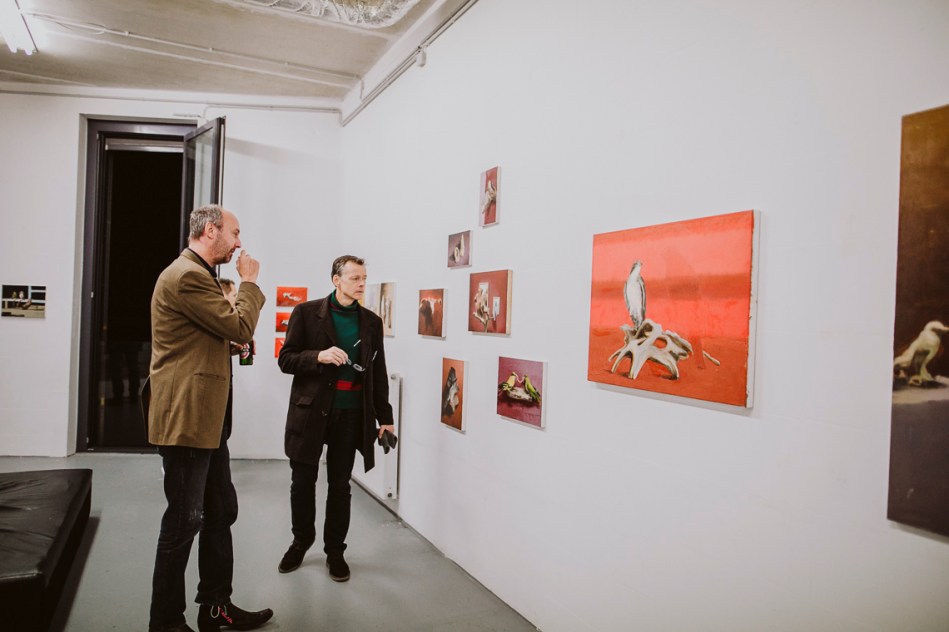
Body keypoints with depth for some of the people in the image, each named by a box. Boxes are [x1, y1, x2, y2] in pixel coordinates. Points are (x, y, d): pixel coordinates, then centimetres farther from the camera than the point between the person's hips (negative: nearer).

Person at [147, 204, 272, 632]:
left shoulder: (196, 274, 19)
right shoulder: (187, 275, -16)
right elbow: (241, 327, -19)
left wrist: (234, 334, 8)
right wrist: (249, 282, -6)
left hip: (205, 418, 11)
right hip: (186, 417, -11)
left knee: (220, 513, 16)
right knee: (184, 521, 1)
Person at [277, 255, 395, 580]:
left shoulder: (371, 322, 5)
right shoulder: (307, 313, -3)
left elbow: (378, 373, 8)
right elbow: (285, 360, -4)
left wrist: (384, 416, 6)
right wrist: (319, 356, -22)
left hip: (351, 413, 1)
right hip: (310, 409, -1)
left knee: (340, 485, 9)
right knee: (303, 481, 11)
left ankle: (335, 550, 25)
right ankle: (301, 541, 34)